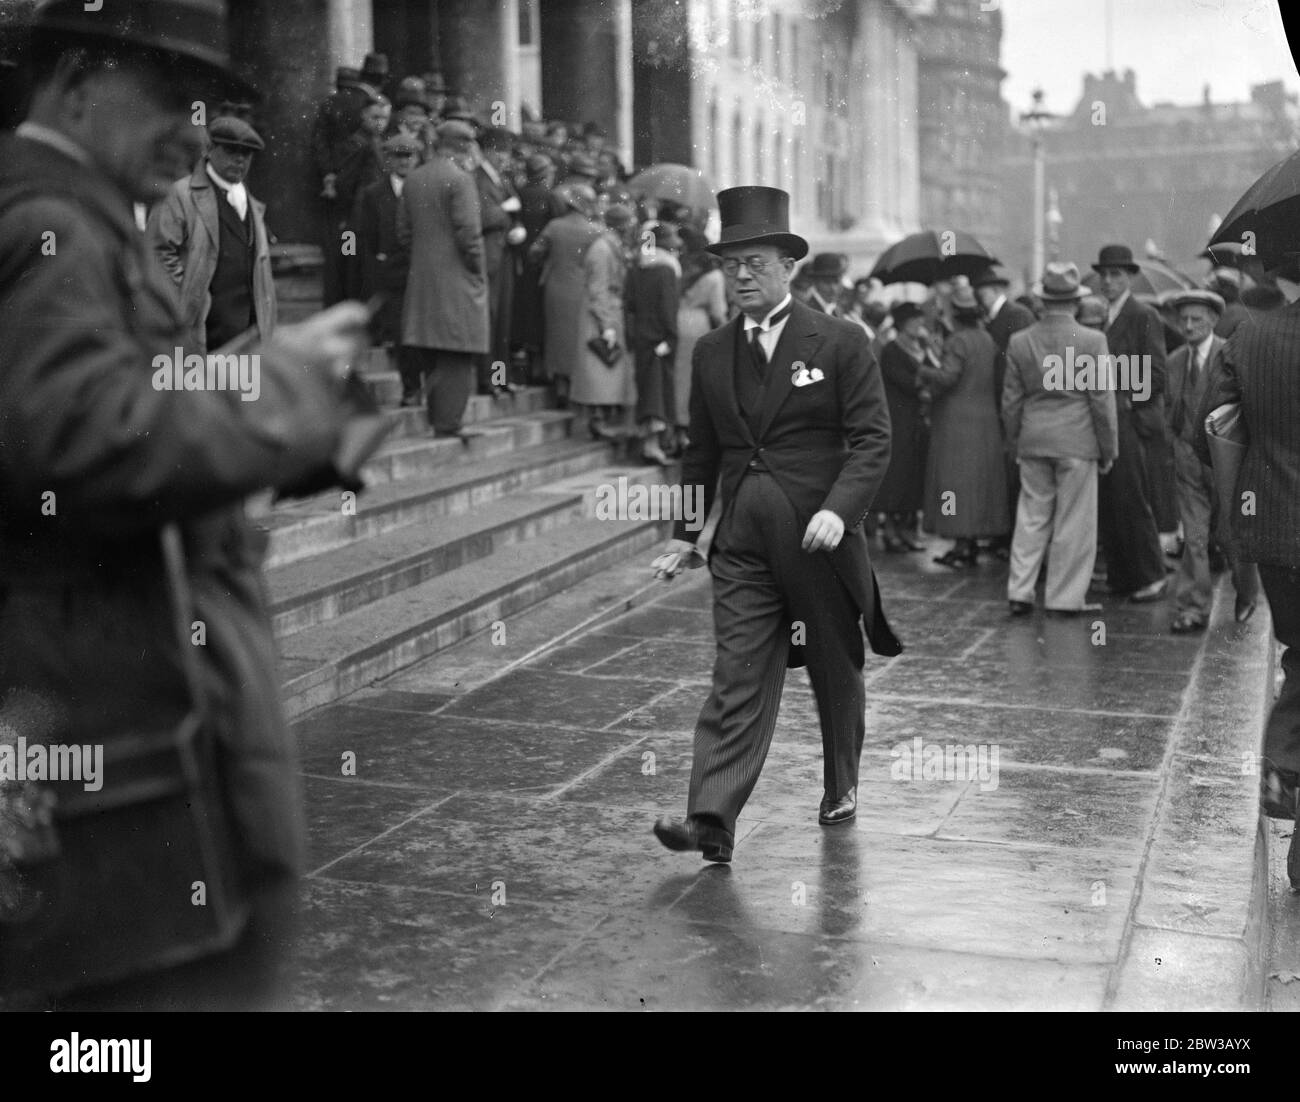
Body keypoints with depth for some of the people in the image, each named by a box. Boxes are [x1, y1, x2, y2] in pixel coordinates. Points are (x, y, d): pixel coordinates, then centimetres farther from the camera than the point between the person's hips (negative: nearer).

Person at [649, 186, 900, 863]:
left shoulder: (840, 344, -4)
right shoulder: (711, 353, 9)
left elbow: (871, 439, -8)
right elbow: (702, 451, 16)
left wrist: (839, 509, -22)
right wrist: (683, 534, 12)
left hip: (821, 538, -2)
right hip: (742, 546, 2)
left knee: (836, 673, 14)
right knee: (738, 680, -6)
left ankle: (841, 789, 35)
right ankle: (712, 821, -13)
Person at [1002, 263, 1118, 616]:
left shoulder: (1019, 342, 1)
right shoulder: (1092, 341, -9)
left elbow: (1011, 400, 6)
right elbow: (1102, 400, -5)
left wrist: (1014, 442, 17)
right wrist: (1108, 448, 4)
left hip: (1033, 441, 3)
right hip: (1077, 441, -3)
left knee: (1031, 517, 11)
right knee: (1074, 521, 5)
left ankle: (1020, 592, 9)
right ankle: (1067, 597, 10)